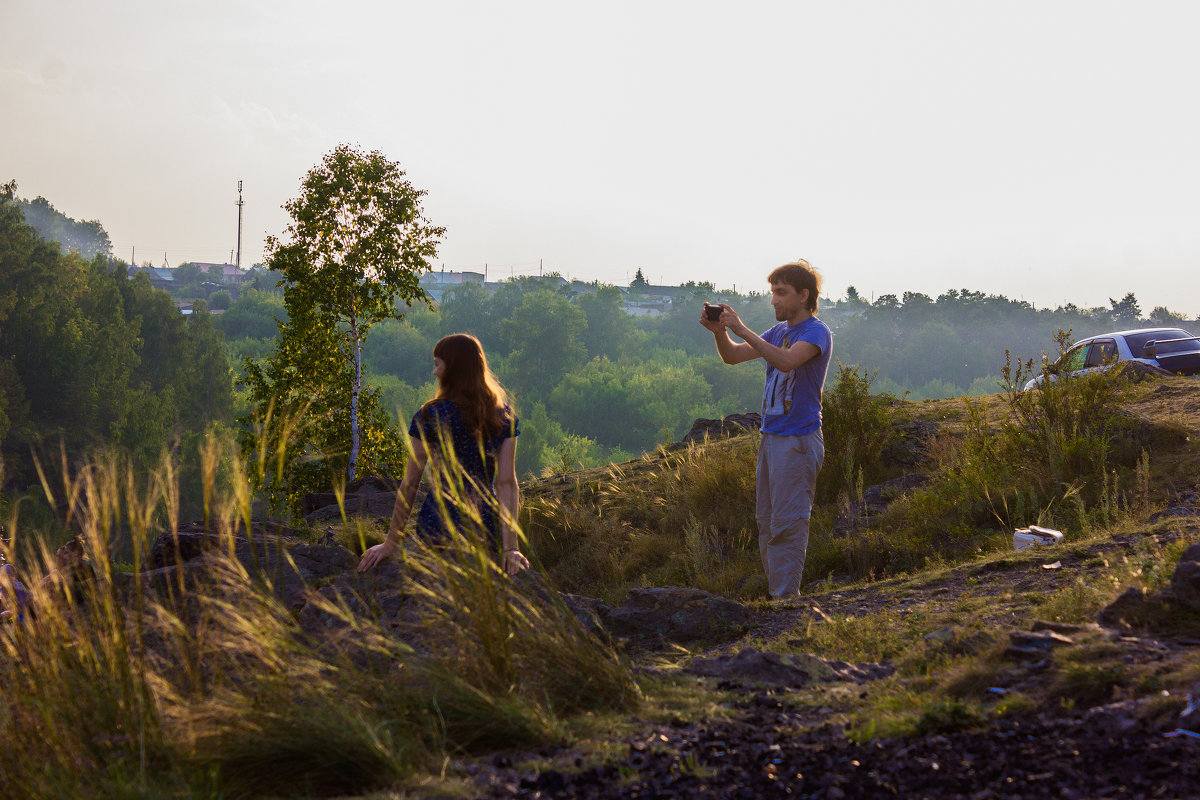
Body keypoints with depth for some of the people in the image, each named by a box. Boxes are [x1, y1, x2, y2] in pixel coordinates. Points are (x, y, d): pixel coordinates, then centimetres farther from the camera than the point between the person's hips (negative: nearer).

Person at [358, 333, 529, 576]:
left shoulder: (431, 415, -3)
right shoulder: (504, 414, 6)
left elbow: (409, 484, 0)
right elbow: (507, 483, -1)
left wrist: (391, 543, 6)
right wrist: (510, 545, -6)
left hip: (440, 526, -3)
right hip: (487, 528, 3)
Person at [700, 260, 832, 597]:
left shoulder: (816, 332, -10)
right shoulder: (779, 332, 16)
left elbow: (786, 361, -29)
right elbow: (732, 356, 16)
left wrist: (742, 329, -27)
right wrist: (719, 331, -4)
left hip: (798, 440, -9)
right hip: (770, 436, 9)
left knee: (787, 524, -10)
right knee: (766, 521, 11)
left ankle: (786, 599, -8)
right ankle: (775, 593, 17)